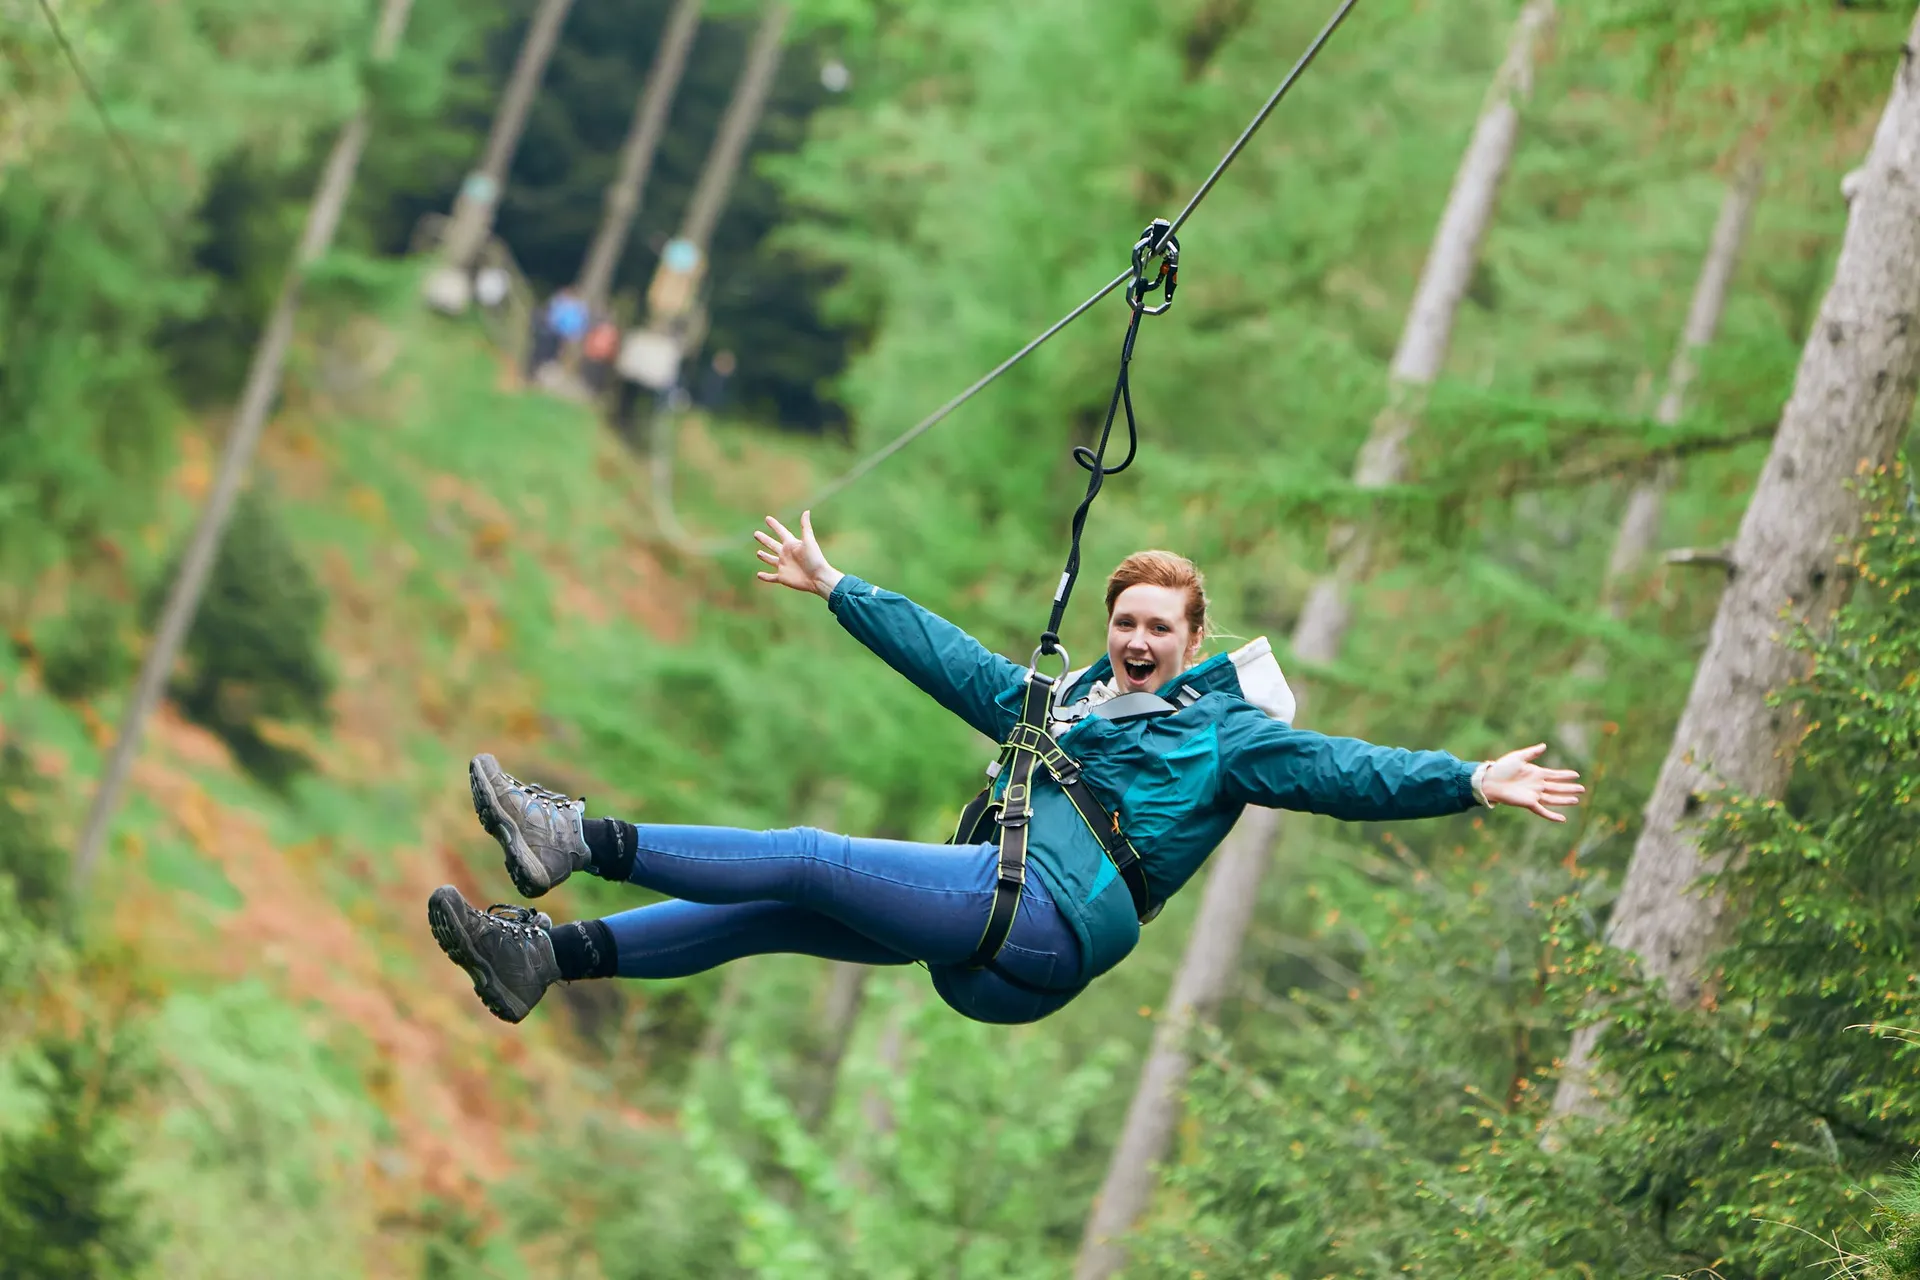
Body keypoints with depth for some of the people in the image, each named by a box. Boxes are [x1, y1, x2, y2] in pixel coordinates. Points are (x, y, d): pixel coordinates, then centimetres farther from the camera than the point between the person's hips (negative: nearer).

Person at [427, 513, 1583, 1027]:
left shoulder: (1221, 734, 9)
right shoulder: (1058, 704, 28)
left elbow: (1339, 772, -2)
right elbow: (945, 655, 35)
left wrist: (1469, 782, -15)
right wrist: (837, 588, 40)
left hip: (1045, 918, -7)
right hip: (982, 927, 7)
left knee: (807, 861, -18)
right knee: (774, 910, -7)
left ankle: (587, 842, -23)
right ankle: (546, 957, -15)